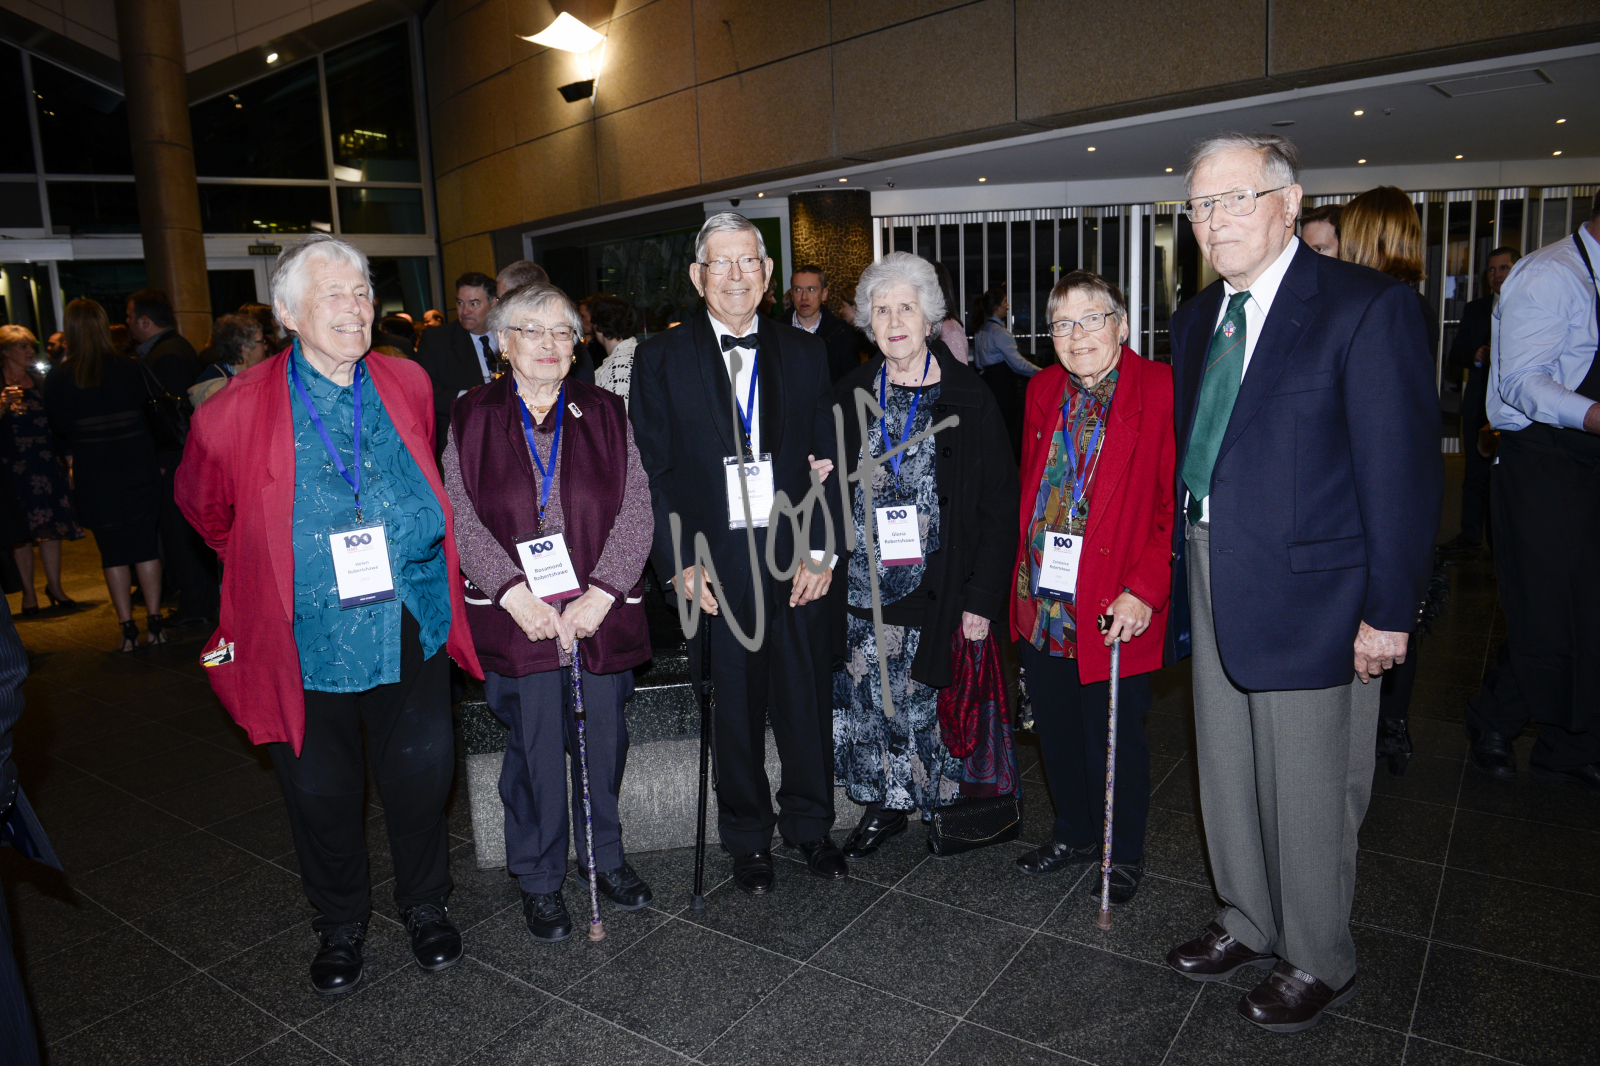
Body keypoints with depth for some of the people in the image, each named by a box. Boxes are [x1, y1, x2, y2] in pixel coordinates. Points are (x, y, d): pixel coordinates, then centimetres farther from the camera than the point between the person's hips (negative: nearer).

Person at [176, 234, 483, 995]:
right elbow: (205, 507, 10)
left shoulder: (407, 385, 0)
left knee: (420, 775, 12)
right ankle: (340, 924, 38)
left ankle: (425, 907, 36)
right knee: (321, 791, 13)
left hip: (411, 627, 2)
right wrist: (274, 569, 13)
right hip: (307, 640, -2)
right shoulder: (237, 411, -9)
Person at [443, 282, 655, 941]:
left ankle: (603, 856, 34)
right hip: (517, 616, -1)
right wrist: (514, 592, -14)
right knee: (534, 751, 5)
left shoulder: (605, 414, 5)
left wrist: (602, 592, -12)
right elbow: (460, 518, -4)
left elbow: (637, 509, -2)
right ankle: (539, 880, 25)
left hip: (601, 611, 2)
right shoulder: (471, 420, 3)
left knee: (603, 741, 10)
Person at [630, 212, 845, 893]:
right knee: (733, 711, 10)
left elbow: (825, 461, 6)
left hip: (796, 561, 2)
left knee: (806, 701, 10)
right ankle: (748, 839, 30)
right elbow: (652, 472, -1)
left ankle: (809, 825, 33)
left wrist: (819, 551, -3)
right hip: (713, 568, -1)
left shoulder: (804, 353, 7)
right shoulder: (660, 359, 1)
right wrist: (679, 564, -8)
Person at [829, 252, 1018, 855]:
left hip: (939, 593, -3)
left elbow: (998, 504, -6)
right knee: (872, 699, 7)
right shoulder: (852, 394, 7)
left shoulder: (968, 399, -4)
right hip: (865, 586, 3)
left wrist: (982, 597, -11)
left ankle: (947, 804, 25)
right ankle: (884, 804, 26)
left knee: (933, 702, 3)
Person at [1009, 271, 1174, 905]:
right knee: (1056, 728, 18)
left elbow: (1177, 506, -13)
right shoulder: (1043, 390, 8)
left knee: (1115, 737, 10)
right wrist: (1024, 578, 8)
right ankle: (1074, 833, 41)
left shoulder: (1160, 392, -10)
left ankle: (1124, 853, 33)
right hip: (1042, 602, 6)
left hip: (1115, 611, -5)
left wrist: (1143, 590, -19)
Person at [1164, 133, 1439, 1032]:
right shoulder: (1198, 317, 9)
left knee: (1309, 790, 8)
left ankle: (1318, 962, 31)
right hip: (1216, 585, 7)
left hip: (1309, 591, -7)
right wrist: (1179, 564, 7)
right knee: (1228, 773, 19)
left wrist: (1390, 613, -15)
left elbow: (1404, 470, -14)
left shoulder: (1368, 307, -13)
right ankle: (1249, 924, 41)